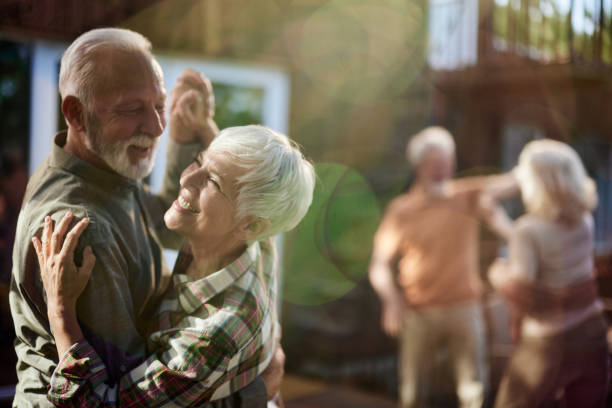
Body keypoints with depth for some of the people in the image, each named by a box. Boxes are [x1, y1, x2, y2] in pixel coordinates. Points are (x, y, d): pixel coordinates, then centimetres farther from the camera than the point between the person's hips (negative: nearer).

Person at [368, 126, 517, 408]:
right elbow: (379, 266, -4)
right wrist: (391, 301, -20)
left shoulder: (468, 195, 1)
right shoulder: (400, 210, -2)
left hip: (464, 308, 1)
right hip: (418, 313, -1)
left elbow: (509, 184, -12)